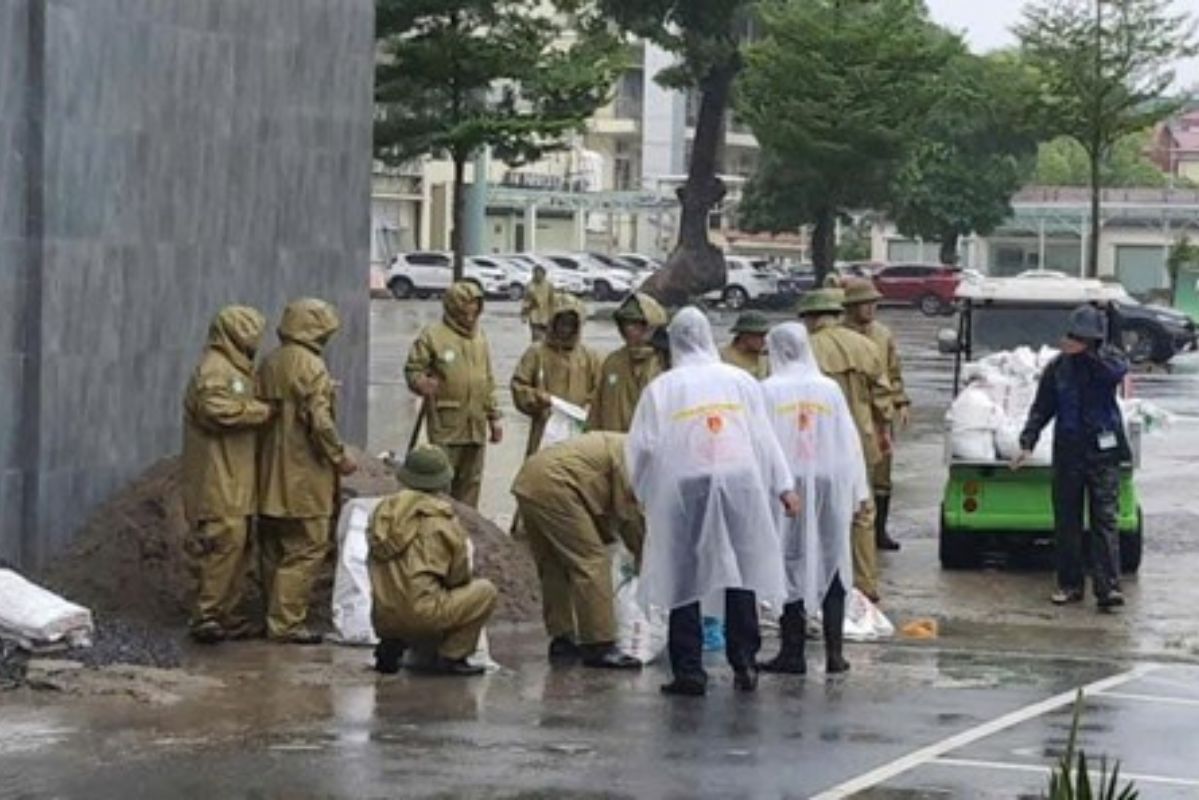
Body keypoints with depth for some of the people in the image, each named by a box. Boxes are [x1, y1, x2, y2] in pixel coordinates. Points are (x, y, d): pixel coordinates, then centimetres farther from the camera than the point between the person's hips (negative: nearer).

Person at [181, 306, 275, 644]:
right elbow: (220, 411, -26)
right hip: (218, 479, -11)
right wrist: (264, 410, -17)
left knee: (238, 544, 11)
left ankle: (225, 614, 16)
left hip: (236, 480, 11)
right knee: (225, 541, -13)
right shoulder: (213, 370, -13)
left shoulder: (236, 369, 22)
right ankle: (206, 615, -11)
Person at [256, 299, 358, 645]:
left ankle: (276, 614, 20)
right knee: (306, 549, -4)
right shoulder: (310, 365, -16)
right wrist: (339, 455, -8)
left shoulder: (270, 363, 10)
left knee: (275, 548, 14)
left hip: (272, 473, 9)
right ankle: (286, 622, -6)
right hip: (303, 476, -9)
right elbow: (319, 420, -21)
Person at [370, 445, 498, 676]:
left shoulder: (383, 512, 10)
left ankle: (392, 644, 10)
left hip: (382, 619, 6)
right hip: (420, 612, -6)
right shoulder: (441, 517, -6)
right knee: (485, 591, 11)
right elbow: (459, 576, 1)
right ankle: (451, 656, 2)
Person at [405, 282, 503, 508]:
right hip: (445, 423, -6)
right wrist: (422, 383, -26)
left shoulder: (480, 338, 14)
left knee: (471, 482, 11)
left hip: (476, 424, 6)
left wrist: (494, 417, 17)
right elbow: (413, 370, -4)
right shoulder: (433, 336, -5)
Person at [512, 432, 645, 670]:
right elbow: (630, 515, -6)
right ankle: (598, 647, -9)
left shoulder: (617, 447, 22)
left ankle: (561, 640, 21)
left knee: (555, 567, 17)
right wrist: (645, 559, 7)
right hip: (553, 486, -11)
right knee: (591, 562, -8)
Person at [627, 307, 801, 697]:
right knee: (741, 576, 10)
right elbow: (764, 438, 7)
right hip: (739, 487, 2)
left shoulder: (661, 389, -1)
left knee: (684, 579, 3)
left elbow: (644, 446, -2)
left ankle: (689, 670, 1)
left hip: (683, 492, -2)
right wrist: (784, 486, 11)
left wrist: (644, 493, 12)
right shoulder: (741, 381, 5)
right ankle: (744, 664, 11)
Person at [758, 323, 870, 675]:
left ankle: (793, 652, 4)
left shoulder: (768, 391, -7)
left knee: (792, 567, 3)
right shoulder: (829, 389, 1)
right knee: (831, 566, 8)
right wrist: (858, 491, 11)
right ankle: (834, 652, 6)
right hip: (829, 487, 2)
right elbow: (849, 443, 5)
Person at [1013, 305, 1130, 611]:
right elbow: (1041, 409, 8)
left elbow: (1118, 370, -23)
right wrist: (1027, 443, -3)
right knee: (1067, 520, 6)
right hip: (1068, 451, 2)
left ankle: (1108, 586, -12)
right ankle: (1070, 584, 14)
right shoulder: (1058, 367, 6)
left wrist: (1087, 353, -22)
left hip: (1103, 451, -2)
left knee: (1105, 518, -7)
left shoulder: (1108, 358, 2)